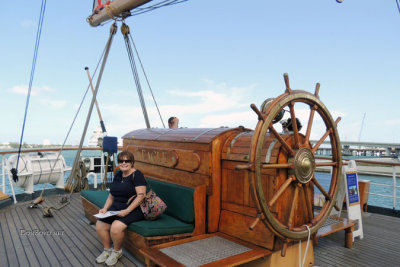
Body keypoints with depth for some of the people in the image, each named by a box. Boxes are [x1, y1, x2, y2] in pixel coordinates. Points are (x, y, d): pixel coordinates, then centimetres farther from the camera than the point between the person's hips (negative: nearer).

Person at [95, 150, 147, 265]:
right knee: (99, 225, -11)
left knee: (116, 227, -27)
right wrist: (105, 208, 2)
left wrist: (127, 211, -23)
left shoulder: (137, 174, -10)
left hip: (133, 209, -7)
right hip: (116, 207, 7)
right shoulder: (118, 175, 14)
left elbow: (141, 195, -18)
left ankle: (117, 251, 2)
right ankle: (107, 249, 13)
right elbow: (111, 196, 19)